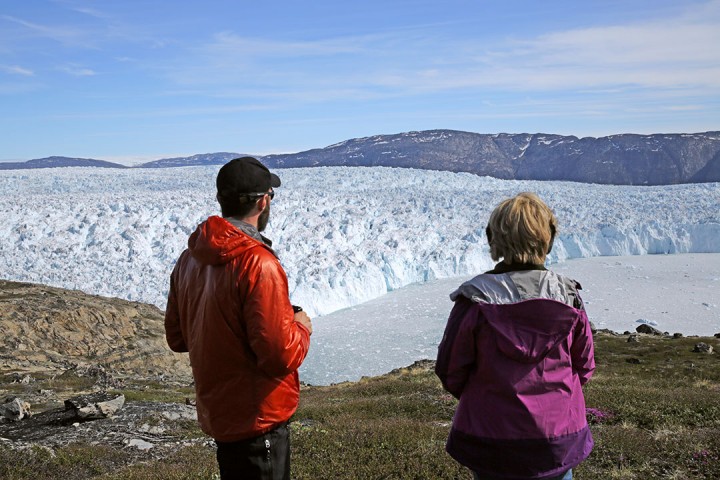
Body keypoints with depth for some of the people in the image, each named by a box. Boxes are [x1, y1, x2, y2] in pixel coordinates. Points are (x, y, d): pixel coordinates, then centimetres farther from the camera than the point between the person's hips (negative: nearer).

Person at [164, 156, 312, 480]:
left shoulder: (190, 259, 0)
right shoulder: (258, 265, -25)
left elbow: (176, 338, 9)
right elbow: (282, 356, -25)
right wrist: (301, 328, -6)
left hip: (215, 412, 7)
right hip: (257, 420, -7)